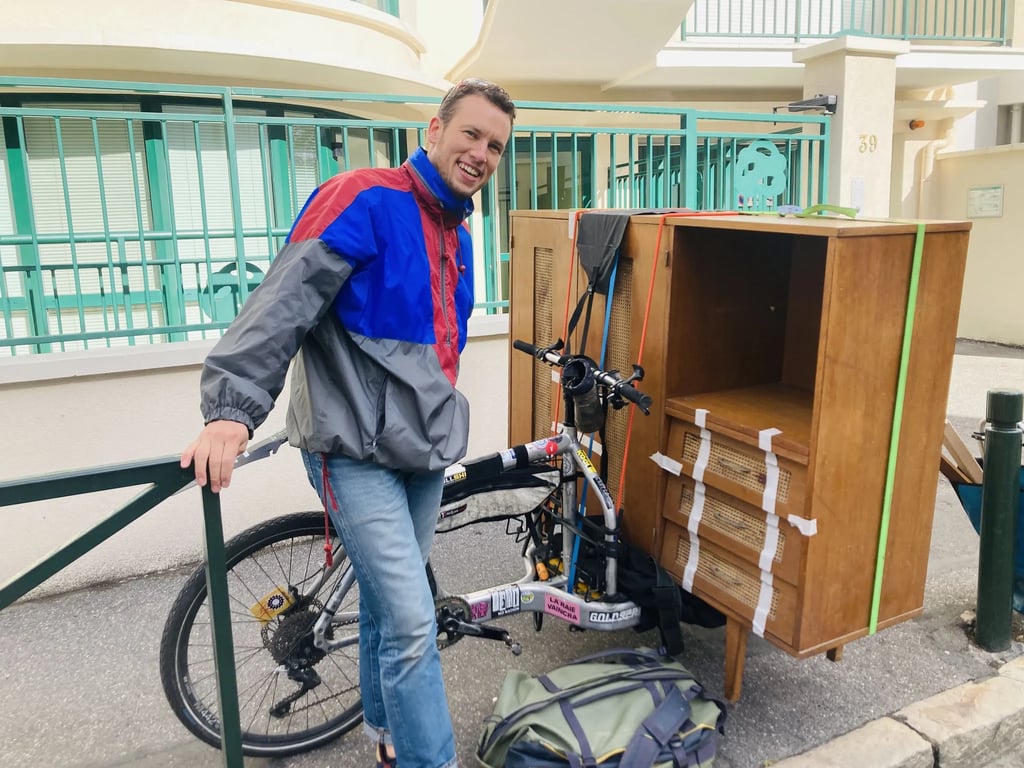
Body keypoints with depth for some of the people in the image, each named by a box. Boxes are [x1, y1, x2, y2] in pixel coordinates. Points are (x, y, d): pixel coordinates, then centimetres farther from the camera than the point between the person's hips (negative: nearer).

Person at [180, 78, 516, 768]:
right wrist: (233, 408, -30)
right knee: (413, 622, -9)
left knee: (388, 603, 20)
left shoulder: (457, 234, 15)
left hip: (423, 451, 8)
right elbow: (283, 301, -21)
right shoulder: (366, 198, -12)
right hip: (357, 452, -8)